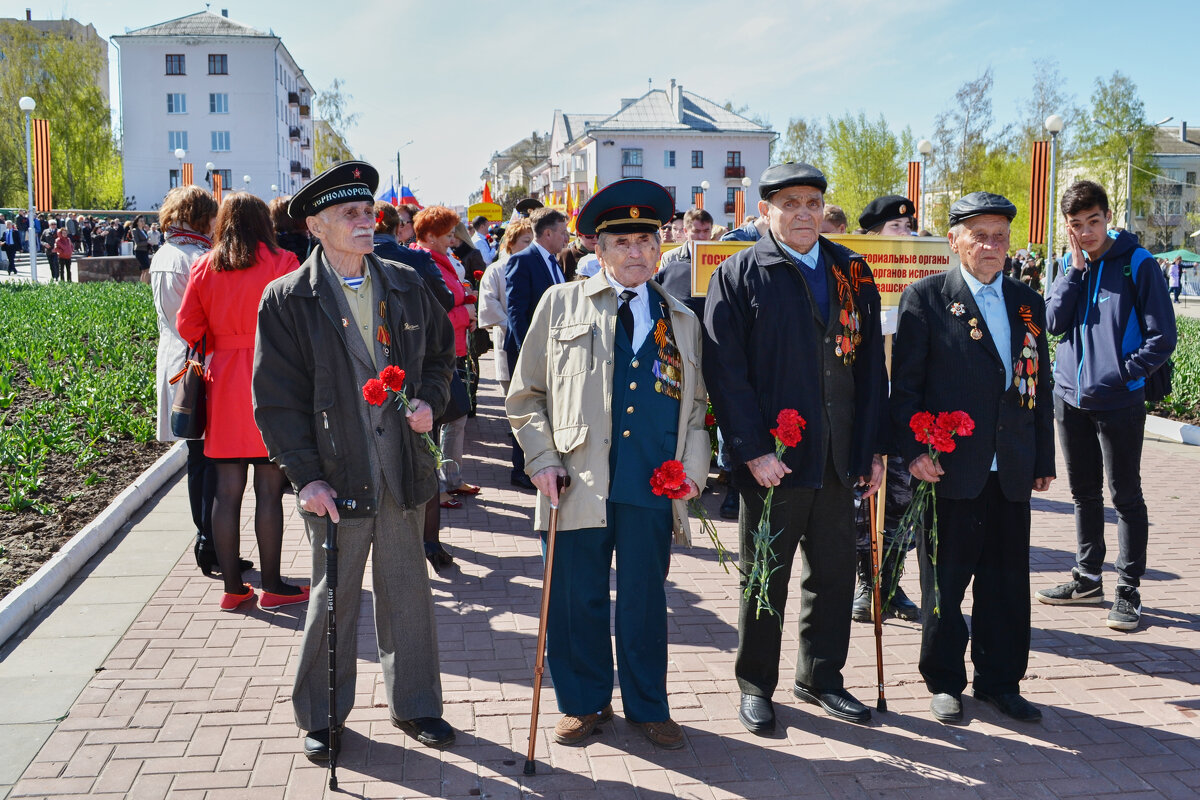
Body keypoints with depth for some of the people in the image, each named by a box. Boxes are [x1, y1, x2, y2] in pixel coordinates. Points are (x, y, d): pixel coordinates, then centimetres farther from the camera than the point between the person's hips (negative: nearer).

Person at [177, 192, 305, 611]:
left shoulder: (204, 268, 5)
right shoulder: (281, 263, -5)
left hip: (224, 381, 4)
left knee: (227, 489, 7)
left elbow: (188, 326, 5)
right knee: (269, 489, 1)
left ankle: (232, 586, 14)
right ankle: (272, 585, 7)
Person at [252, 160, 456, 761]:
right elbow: (277, 398, -7)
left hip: (402, 468, 3)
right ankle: (322, 716, 29)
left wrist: (430, 399, -3)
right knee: (333, 598, 10)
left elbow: (441, 352, 17)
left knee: (408, 592, 13)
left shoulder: (407, 287, 5)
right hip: (335, 475, -3)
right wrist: (306, 476, -13)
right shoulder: (287, 300, -6)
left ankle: (415, 706, 31)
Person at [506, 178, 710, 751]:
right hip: (579, 484, -1)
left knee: (646, 601, 10)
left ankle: (648, 707, 28)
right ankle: (584, 703, 27)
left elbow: (697, 405, 17)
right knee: (577, 599, 7)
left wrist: (693, 467, 2)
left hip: (654, 488, 2)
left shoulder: (681, 321, 14)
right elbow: (525, 395, 7)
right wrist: (542, 460, -5)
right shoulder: (562, 304, 6)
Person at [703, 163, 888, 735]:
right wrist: (753, 451, -16)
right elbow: (725, 372, -9)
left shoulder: (852, 272, 9)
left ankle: (820, 677, 32)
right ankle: (755, 686, 25)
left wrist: (874, 448, 4)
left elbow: (870, 363, 10)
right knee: (766, 578, 8)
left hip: (839, 457, 4)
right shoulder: (739, 276, -4)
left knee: (834, 572, 14)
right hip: (772, 461, -4)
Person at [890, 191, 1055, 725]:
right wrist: (913, 450, -14)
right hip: (948, 469, -4)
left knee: (1007, 582, 11)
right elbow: (904, 384, -5)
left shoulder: (1029, 304, 12)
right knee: (945, 582, 7)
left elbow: (1040, 387, 15)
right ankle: (944, 682, 23)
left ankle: (999, 681, 27)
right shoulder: (926, 297, -2)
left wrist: (1044, 460, 13)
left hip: (1011, 473, 5)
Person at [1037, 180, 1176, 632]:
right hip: (1070, 399, 5)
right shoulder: (1070, 265, 8)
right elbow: (1054, 322, -4)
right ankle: (1088, 580, 28)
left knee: (1125, 496, 2)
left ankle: (1128, 591, 10)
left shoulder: (1137, 264, -7)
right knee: (1084, 493, 15)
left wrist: (1123, 373, -11)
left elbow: (1162, 337, -7)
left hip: (1118, 403, -5)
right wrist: (1076, 267, -8)